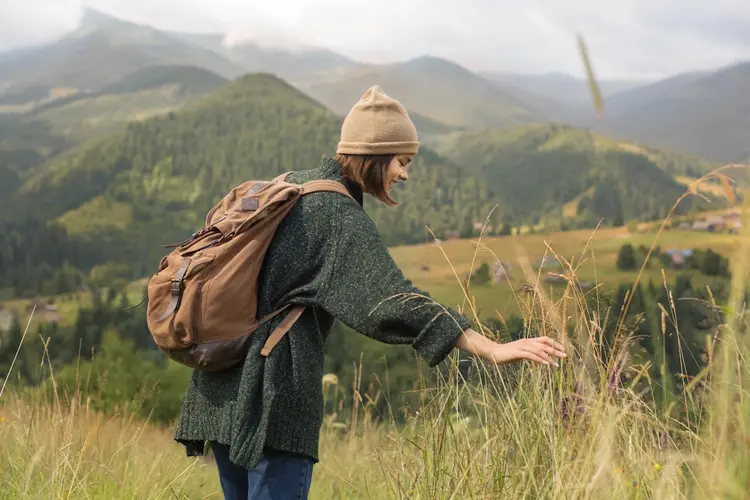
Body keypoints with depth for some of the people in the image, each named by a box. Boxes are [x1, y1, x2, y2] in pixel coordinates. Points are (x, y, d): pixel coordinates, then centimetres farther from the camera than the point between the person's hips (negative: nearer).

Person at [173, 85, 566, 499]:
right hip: (273, 395, -9)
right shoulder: (340, 216, -13)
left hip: (223, 390, 9)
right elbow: (392, 300, -25)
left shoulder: (286, 188, 14)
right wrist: (491, 349, -30)